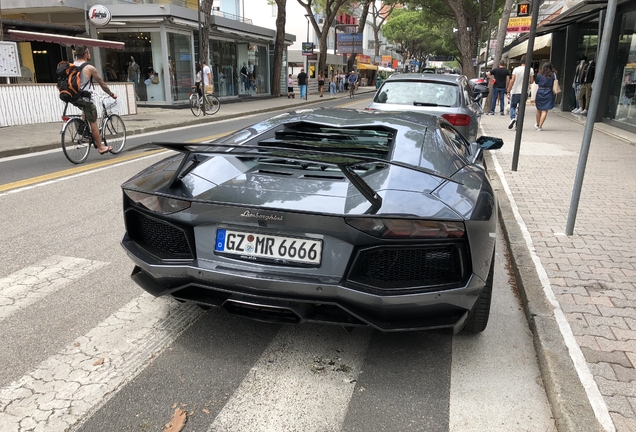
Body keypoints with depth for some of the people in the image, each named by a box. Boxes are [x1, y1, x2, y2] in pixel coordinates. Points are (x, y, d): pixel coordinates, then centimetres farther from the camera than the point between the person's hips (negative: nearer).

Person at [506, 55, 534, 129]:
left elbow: (512, 81, -10)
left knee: (512, 106, 13)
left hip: (515, 92, -1)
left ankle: (512, 118, -14)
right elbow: (531, 81, 1)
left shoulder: (516, 69, -6)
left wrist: (508, 91, -5)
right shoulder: (531, 70, -2)